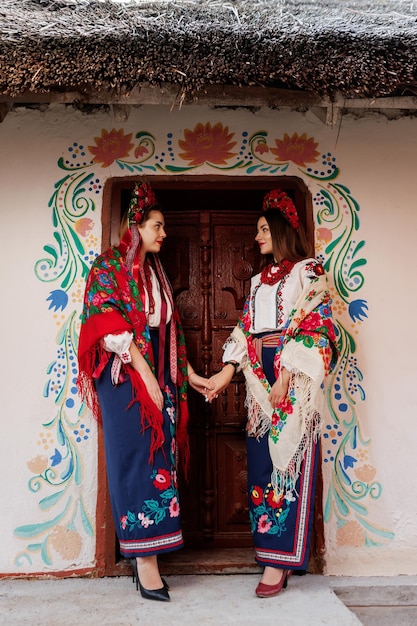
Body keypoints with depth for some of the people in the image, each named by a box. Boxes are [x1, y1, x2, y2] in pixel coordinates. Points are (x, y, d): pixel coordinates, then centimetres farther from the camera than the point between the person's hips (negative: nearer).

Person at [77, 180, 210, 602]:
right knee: (138, 459, -5)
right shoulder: (110, 266, -3)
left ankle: (143, 552, 16)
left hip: (157, 374, 7)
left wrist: (189, 375, 15)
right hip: (126, 375, -7)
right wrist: (146, 377, -18)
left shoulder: (154, 271, 18)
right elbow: (112, 327, -14)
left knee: (157, 458, 6)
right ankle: (145, 560, 4)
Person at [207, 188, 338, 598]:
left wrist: (285, 378, -16)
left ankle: (279, 561, 2)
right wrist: (227, 371, 2)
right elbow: (245, 330, 14)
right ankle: (271, 549, 16)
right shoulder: (259, 279, 20)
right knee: (262, 459, 5)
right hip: (259, 373, 6)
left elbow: (311, 326, -9)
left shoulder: (308, 271, 1)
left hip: (294, 373, -6)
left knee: (289, 457, -4)